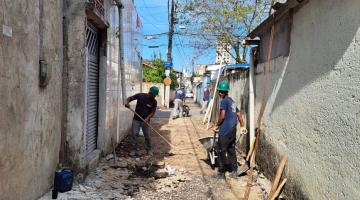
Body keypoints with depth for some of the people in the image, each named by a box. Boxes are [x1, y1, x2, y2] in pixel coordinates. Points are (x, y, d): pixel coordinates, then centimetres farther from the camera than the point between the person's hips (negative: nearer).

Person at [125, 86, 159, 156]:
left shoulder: (154, 102, -6)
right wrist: (127, 102, -21)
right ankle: (134, 149, 11)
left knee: (147, 136, 3)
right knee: (134, 134, -2)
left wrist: (147, 118, -23)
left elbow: (152, 112, -6)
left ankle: (149, 149, 19)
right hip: (136, 119, 0)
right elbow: (130, 98, 1)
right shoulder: (140, 95, -8)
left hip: (146, 121, 0)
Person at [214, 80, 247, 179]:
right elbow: (239, 114, 20)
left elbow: (222, 116, -16)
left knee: (222, 152, 0)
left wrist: (217, 125, -1)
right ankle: (234, 172, 18)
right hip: (233, 130, 8)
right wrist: (242, 126, 25)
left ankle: (221, 173, 6)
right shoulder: (232, 101, 17)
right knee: (231, 151, 14)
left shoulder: (224, 101, -10)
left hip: (225, 131, -8)